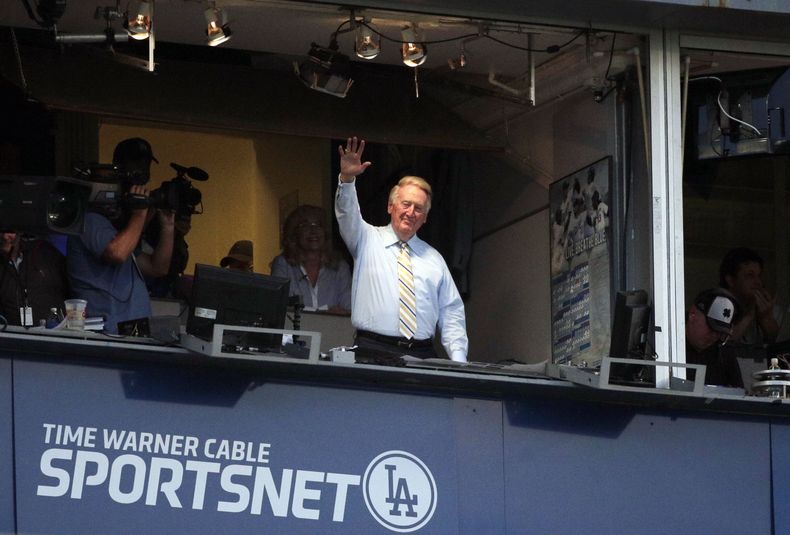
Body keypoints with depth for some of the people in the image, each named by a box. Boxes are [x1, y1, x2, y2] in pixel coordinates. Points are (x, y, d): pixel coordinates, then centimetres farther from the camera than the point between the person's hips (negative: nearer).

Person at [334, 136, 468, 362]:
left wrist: (458, 361, 5)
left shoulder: (434, 259, 19)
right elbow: (347, 213, -5)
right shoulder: (368, 240, 13)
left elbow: (451, 314, 16)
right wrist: (347, 179, -24)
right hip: (374, 349, -2)